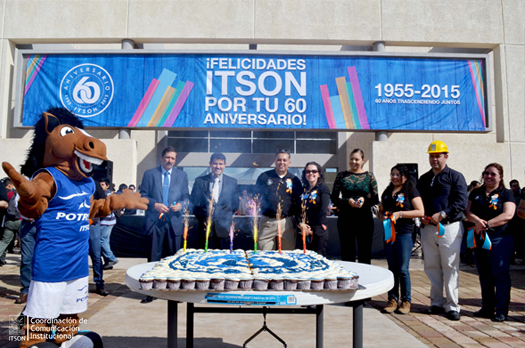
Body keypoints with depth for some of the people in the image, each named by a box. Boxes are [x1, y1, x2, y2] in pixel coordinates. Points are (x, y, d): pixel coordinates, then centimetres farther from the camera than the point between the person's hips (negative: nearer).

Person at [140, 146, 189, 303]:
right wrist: (155, 205, -12)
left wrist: (181, 205, -10)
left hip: (174, 222, 1)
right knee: (154, 257, 4)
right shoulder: (149, 174, 7)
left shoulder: (182, 175, 11)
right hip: (154, 221, -1)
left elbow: (186, 197, 10)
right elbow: (143, 196, 3)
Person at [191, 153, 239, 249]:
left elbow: (235, 204, 11)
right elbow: (194, 202, 8)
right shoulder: (200, 181, 8)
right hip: (205, 227, 0)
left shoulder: (232, 182, 9)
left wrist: (228, 218, 2)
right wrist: (201, 216, -4)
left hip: (224, 227, 0)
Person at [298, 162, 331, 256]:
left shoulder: (323, 189, 0)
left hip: (318, 230, -4)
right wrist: (300, 224, -10)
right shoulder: (303, 189, 13)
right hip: (303, 231, 4)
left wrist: (309, 227, -9)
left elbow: (323, 210, -10)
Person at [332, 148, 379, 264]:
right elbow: (334, 198, 4)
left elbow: (376, 199, 7)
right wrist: (348, 201, -14)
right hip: (346, 218, 0)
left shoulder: (369, 176, 7)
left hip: (365, 217, 0)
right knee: (347, 253, 4)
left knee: (365, 253, 5)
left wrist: (365, 200, -13)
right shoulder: (341, 176, 6)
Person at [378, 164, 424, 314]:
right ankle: (393, 299, 16)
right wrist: (382, 216, 0)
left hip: (405, 233, -5)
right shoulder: (387, 192, 16)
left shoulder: (411, 191, -1)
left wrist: (400, 214, -15)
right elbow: (380, 211, 23)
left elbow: (420, 212, -10)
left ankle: (406, 300, 12)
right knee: (392, 268, 9)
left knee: (403, 269, -2)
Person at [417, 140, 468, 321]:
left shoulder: (455, 176, 2)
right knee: (431, 266, 7)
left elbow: (461, 202, -7)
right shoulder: (424, 178, 18)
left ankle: (452, 305, 5)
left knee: (450, 267, -4)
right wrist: (422, 216, 1)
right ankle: (437, 302, 18)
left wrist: (443, 214, -18)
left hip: (449, 227, -5)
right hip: (428, 228, 5)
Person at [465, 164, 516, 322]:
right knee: (484, 274, 10)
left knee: (500, 274, -4)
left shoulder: (506, 193, 1)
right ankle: (487, 308, 20)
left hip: (499, 238, -4)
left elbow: (508, 215, -12)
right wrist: (477, 220, -16)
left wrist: (486, 224, -18)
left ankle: (502, 310, 4)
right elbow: (468, 211, 4)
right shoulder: (476, 193, 13)